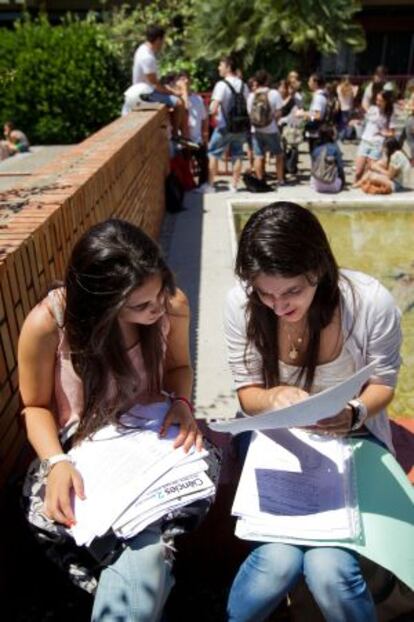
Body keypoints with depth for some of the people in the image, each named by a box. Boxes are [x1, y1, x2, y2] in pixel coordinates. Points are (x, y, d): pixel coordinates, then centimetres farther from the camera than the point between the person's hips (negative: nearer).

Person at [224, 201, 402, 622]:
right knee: (279, 559, -20)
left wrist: (354, 414, -26)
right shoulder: (241, 303, -18)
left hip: (351, 440, 0)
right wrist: (272, 397, -28)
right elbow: (247, 392, -4)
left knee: (329, 569, -19)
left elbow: (382, 382, -4)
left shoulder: (371, 302, -21)